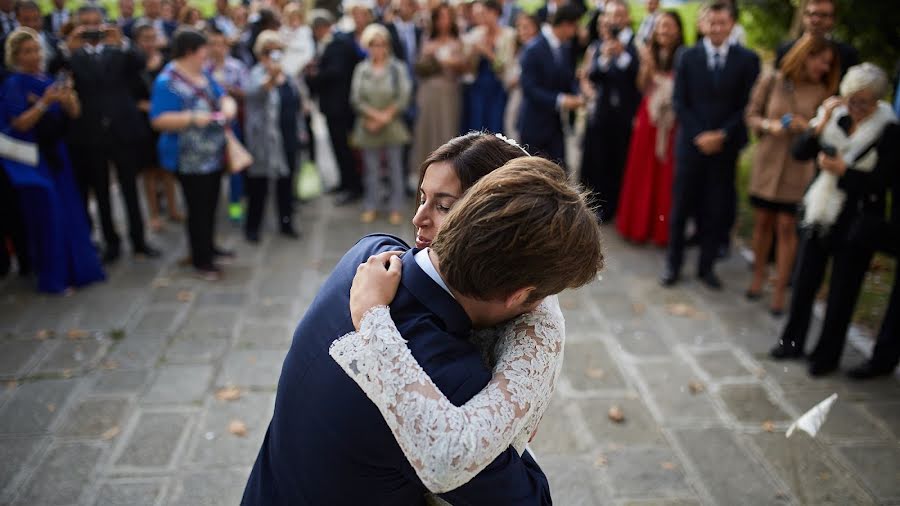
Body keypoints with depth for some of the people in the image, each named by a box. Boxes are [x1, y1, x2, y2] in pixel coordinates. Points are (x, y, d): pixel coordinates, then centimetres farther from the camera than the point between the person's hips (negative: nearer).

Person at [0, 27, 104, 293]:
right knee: (47, 216, -3)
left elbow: (74, 114, 3)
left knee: (70, 212, 9)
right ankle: (54, 277, 8)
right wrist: (44, 103, -26)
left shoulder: (49, 81, 8)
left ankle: (78, 268, 21)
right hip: (33, 160, -5)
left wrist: (68, 98, -17)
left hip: (56, 155, 6)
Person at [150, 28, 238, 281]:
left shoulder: (204, 75, 8)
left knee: (210, 204, 20)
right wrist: (192, 118, -31)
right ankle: (201, 260, 11)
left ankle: (209, 246, 37)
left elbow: (222, 97, 13)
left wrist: (228, 106, -11)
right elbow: (159, 120, -22)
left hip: (213, 153, 8)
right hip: (190, 159, -8)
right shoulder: (167, 82, -17)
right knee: (198, 208, -1)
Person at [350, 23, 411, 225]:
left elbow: (403, 97, -7)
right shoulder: (361, 68, 4)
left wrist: (386, 116, -12)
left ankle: (396, 208, 11)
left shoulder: (397, 67, -1)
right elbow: (356, 98, -1)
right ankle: (371, 207, 17)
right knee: (371, 168, 7)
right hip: (368, 126, 2)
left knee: (395, 168, 2)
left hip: (393, 124, -2)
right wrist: (374, 115, -11)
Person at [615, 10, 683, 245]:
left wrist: (653, 68, -15)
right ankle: (638, 224, 21)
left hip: (670, 122, -4)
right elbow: (642, 87, 7)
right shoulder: (650, 53, 4)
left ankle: (662, 228, 13)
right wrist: (646, 66, -10)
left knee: (665, 175, 2)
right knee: (642, 172, 9)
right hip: (648, 117, 4)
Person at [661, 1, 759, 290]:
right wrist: (698, 135, -11)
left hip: (726, 147, 0)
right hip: (691, 144, 0)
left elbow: (748, 105, -1)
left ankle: (706, 265, 20)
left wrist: (722, 135, -12)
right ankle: (673, 264, 19)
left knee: (717, 210, 5)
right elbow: (679, 102, -1)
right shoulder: (688, 57, 2)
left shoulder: (747, 60, 1)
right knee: (680, 206, 6)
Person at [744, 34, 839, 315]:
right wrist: (769, 125, -16)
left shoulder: (821, 92, -1)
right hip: (766, 162, 1)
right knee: (763, 221, 11)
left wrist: (808, 128, -17)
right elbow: (751, 115, 3)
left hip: (798, 169, 0)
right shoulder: (771, 81, -3)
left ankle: (780, 290, 10)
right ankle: (758, 276, 30)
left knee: (787, 228, 1)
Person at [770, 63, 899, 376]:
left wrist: (843, 170, -24)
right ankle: (792, 342, 32)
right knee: (804, 282, 14)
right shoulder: (833, 116, -3)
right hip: (820, 214, 4)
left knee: (842, 292, 8)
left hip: (856, 224, -4)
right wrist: (820, 126, -21)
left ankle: (827, 355, 23)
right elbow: (800, 152, -7)